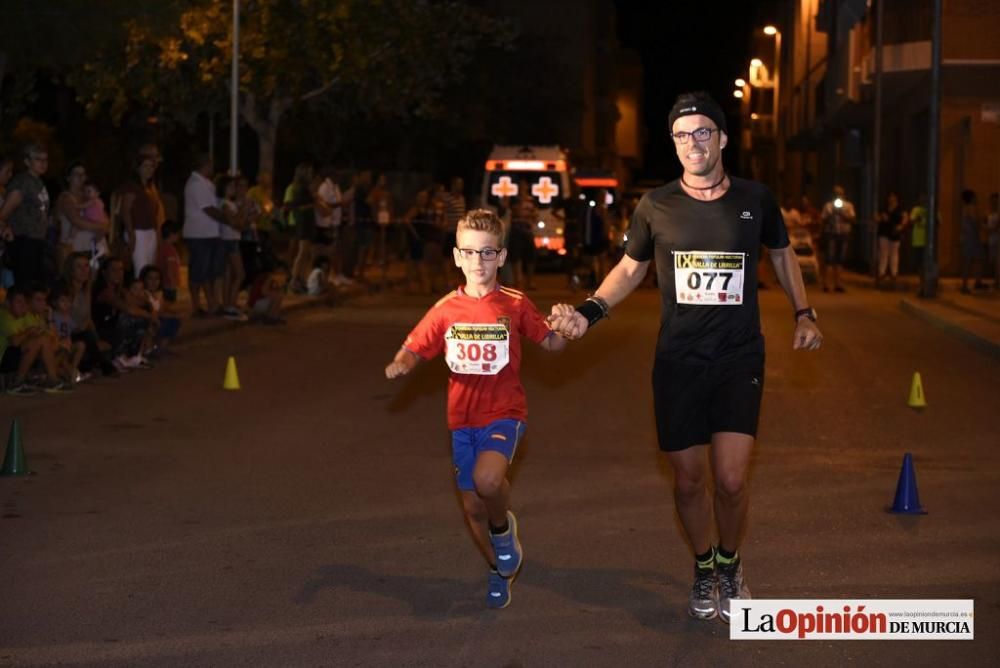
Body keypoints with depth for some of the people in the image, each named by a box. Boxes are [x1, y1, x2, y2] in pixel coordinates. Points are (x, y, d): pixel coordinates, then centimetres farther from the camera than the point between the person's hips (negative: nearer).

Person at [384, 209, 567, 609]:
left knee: (487, 479, -31)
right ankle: (499, 571, 36)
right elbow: (414, 349, 3)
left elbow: (551, 344, -1)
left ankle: (503, 527, 3)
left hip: (504, 413, -3)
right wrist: (400, 364, -20)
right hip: (463, 417, 4)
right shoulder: (447, 309, 1)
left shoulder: (515, 305, -5)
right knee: (473, 506, 10)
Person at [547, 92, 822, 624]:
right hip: (678, 362, 1)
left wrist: (803, 314, 12)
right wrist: (589, 312, -2)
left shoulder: (755, 199, 1)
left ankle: (729, 565, 19)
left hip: (740, 359, 0)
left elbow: (781, 253, 19)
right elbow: (630, 267, 13)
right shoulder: (657, 206, -1)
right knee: (688, 481, 4)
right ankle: (703, 570, 30)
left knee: (730, 481, -10)